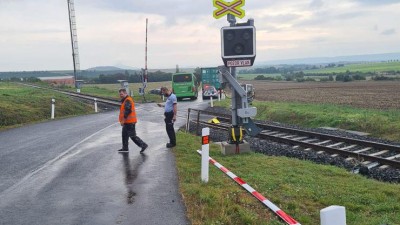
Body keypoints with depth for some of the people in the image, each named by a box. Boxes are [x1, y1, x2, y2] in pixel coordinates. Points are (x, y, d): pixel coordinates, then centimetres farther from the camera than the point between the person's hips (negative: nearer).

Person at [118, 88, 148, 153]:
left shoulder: (127, 100, -17)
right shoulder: (125, 100, 16)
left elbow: (127, 111, -25)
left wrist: (123, 120, -23)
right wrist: (123, 120, 20)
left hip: (130, 122, -11)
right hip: (127, 122, 11)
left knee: (132, 135, -7)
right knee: (124, 135, 16)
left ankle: (143, 145, -1)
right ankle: (125, 148, 25)